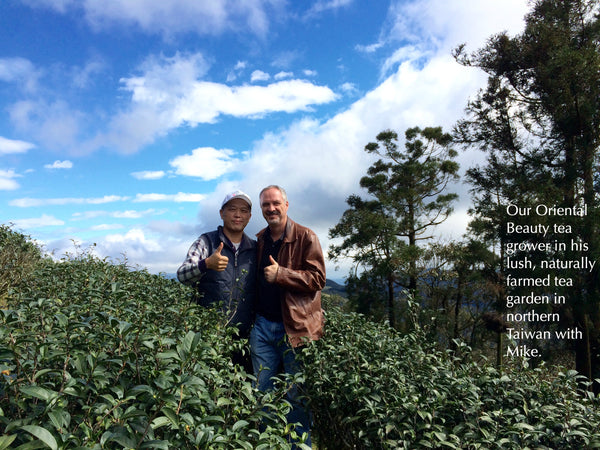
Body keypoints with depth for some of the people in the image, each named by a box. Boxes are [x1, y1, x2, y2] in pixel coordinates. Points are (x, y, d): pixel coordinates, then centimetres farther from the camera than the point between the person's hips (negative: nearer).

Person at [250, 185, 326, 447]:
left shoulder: (306, 237, -5)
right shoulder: (259, 241, 12)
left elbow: (317, 278, -12)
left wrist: (281, 274, -21)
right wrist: (251, 317, 9)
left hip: (295, 327, -5)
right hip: (263, 325, 5)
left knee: (297, 396, 6)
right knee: (262, 393, 14)